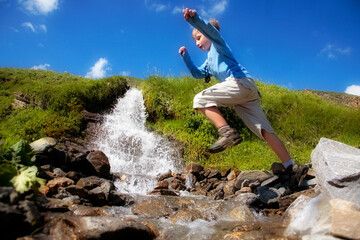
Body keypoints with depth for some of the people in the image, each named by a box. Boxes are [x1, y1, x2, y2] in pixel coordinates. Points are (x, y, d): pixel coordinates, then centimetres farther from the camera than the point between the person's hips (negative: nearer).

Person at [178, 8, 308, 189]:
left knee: (200, 99, -16)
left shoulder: (217, 43, 15)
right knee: (264, 131, 1)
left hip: (240, 82, -9)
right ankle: (292, 167, -1)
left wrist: (192, 18, -23)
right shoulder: (209, 61, 38)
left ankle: (227, 132, -30)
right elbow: (197, 74, 41)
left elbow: (207, 27, -5)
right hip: (248, 93, 9)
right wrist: (186, 57, 33)